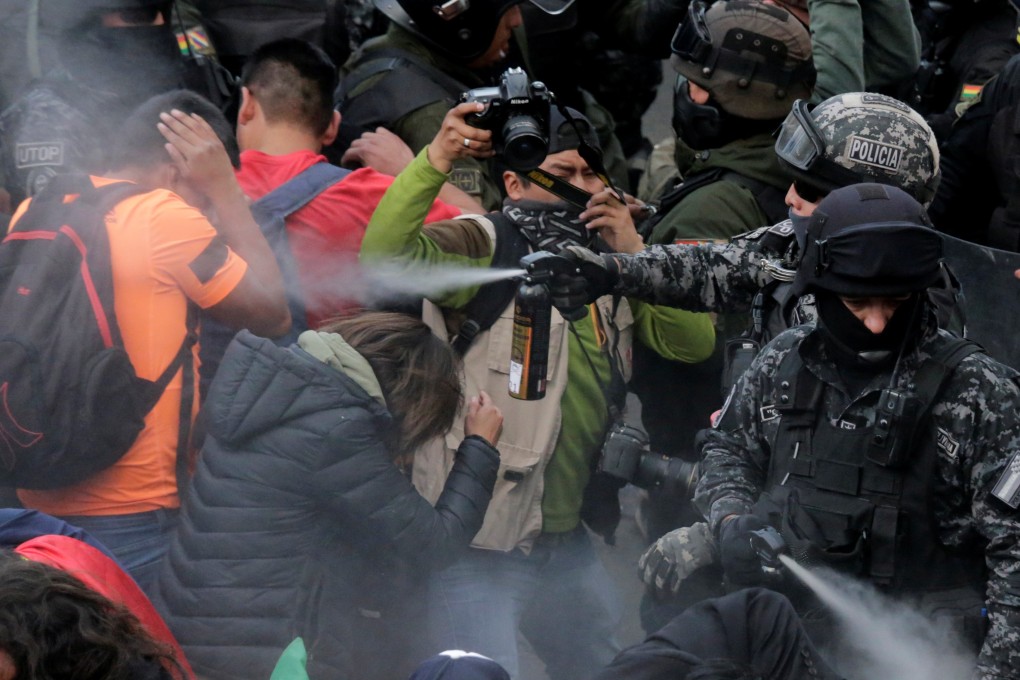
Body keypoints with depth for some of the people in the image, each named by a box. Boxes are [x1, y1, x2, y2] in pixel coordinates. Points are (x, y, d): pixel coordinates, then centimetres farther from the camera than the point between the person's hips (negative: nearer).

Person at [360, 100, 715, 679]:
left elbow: (695, 340, 2)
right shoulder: (485, 247, -11)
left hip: (569, 542, 8)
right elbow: (385, 253, -29)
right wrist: (436, 160, -37)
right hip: (484, 544, -8)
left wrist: (634, 252, -9)